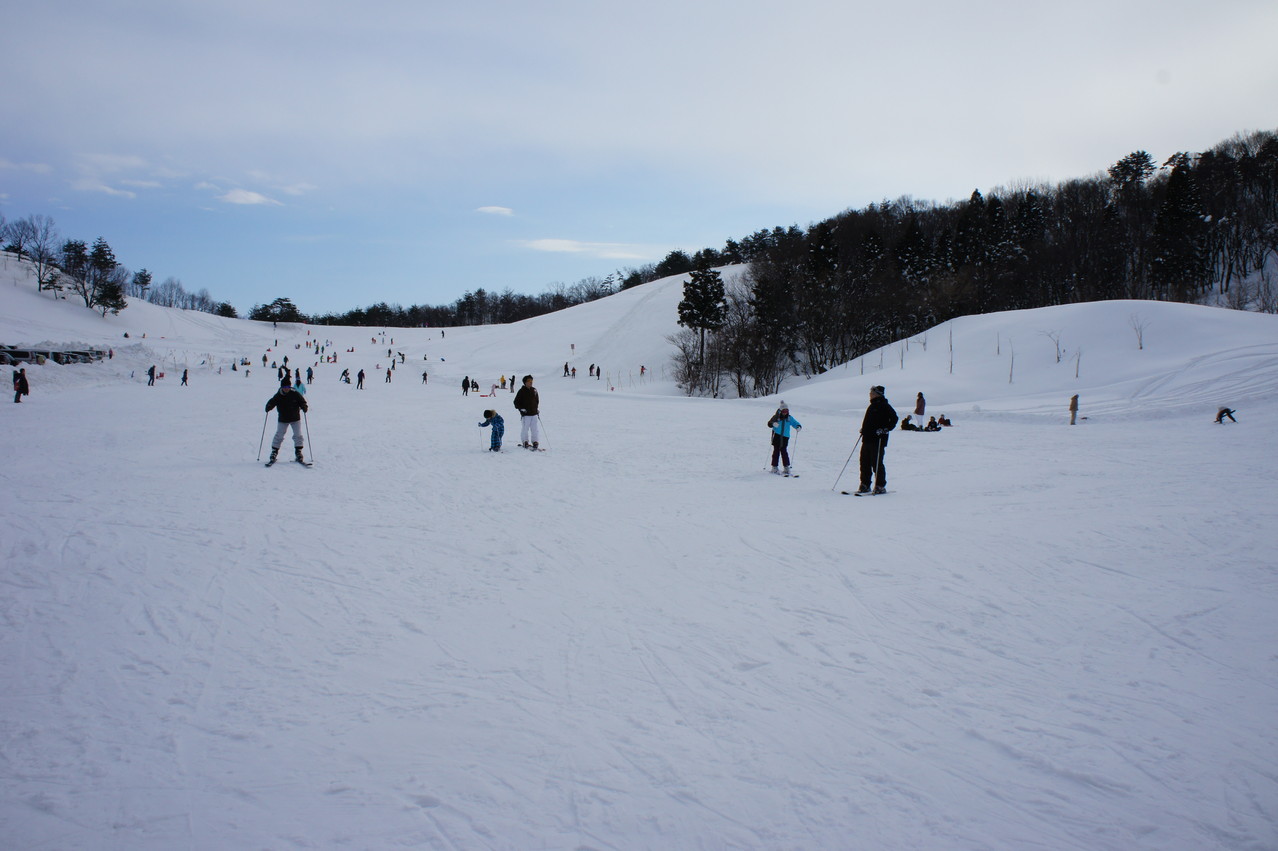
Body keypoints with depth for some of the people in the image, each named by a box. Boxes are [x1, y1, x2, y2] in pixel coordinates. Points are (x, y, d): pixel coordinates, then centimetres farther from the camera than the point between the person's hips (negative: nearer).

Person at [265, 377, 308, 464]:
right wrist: (268, 407, -25)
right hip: (283, 420, 0)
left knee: (298, 436, -3)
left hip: (295, 419, 0)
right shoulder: (278, 396, -6)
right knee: (278, 436, 0)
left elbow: (302, 401, -4)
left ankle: (298, 454, 6)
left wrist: (304, 407, -24)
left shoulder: (295, 394, -8)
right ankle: (274, 453, 9)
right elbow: (272, 402, -3)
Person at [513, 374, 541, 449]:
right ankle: (525, 443, 13)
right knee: (525, 429, 0)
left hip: (534, 413, 4)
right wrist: (521, 409, -11)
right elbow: (516, 402, -1)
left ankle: (535, 442, 11)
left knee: (535, 429, 3)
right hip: (525, 414, -4)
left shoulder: (534, 390, 10)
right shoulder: (522, 391, -5)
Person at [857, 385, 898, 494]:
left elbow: (894, 419, -13)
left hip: (878, 440, -9)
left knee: (876, 463, -6)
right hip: (867, 439, 9)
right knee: (865, 462, 8)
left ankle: (881, 486, 3)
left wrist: (885, 430, -18)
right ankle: (865, 485, 15)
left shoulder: (884, 406, -8)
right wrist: (863, 429, 18)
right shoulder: (872, 405, 19)